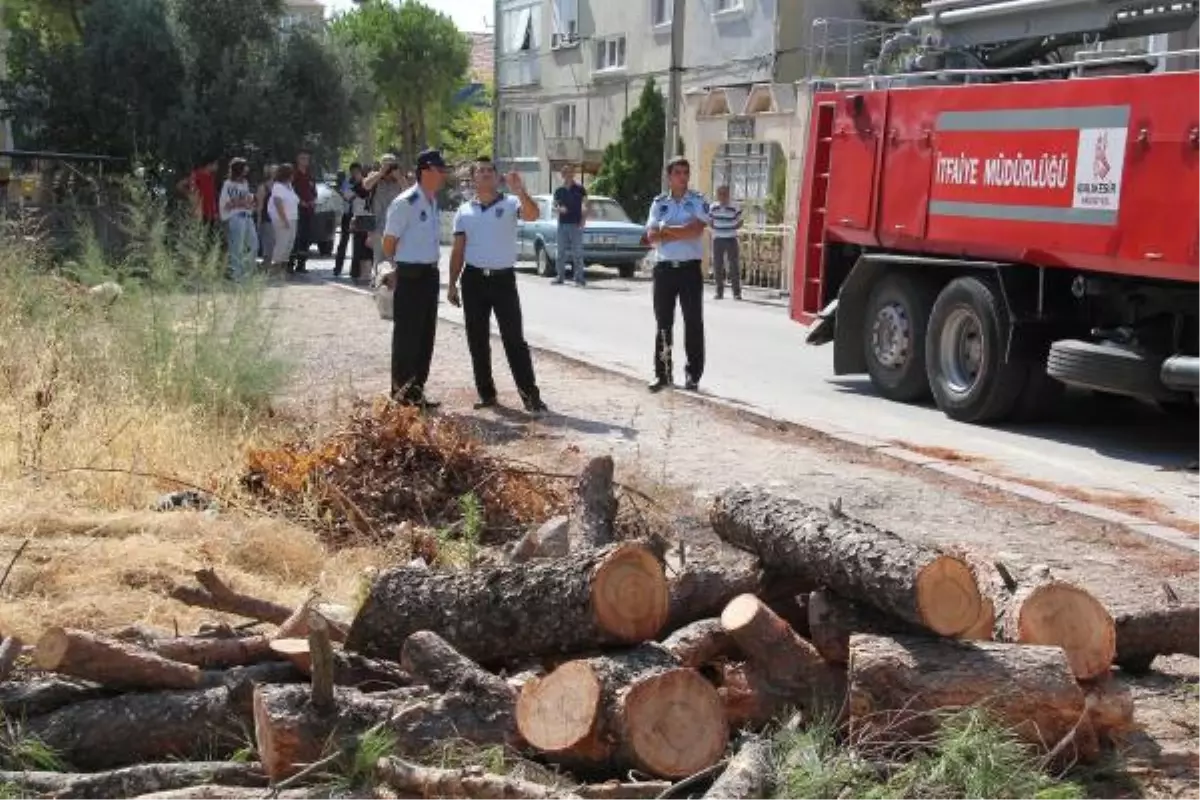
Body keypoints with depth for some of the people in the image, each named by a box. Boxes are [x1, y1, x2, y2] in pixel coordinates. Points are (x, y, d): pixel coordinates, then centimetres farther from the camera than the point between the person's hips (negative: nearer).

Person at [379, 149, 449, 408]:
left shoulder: (433, 202, 11)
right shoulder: (405, 203, -15)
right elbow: (389, 242, -10)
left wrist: (433, 266, 15)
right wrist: (394, 270, -1)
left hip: (430, 274, 8)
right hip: (410, 275, -8)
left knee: (426, 335, 12)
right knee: (407, 335, -1)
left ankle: (416, 389, 22)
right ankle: (401, 392, 9)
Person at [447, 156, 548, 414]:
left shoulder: (510, 203, 0)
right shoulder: (464, 211, 9)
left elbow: (533, 215, -21)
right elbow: (458, 250, 11)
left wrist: (520, 191, -35)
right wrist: (452, 284, 6)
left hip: (503, 279, -3)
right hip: (473, 279, 3)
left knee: (514, 339, -4)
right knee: (477, 340, 6)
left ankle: (530, 394, -2)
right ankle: (486, 393, 16)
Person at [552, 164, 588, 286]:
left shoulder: (579, 189, 1)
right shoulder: (559, 191, 9)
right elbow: (555, 206, 13)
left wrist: (583, 220, -10)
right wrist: (559, 209, -10)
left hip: (576, 224, -3)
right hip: (562, 224, 3)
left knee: (577, 252, -5)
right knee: (561, 252, 6)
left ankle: (579, 278, -2)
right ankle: (560, 277, 12)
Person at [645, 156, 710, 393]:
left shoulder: (698, 201, 2)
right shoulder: (659, 203, 9)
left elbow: (697, 230, -14)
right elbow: (652, 236, -2)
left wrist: (667, 230, -9)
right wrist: (682, 233, -11)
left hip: (690, 268, -2)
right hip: (664, 268, 2)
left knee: (693, 322, 0)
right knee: (663, 322, 6)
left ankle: (693, 374, 6)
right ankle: (662, 373, 12)